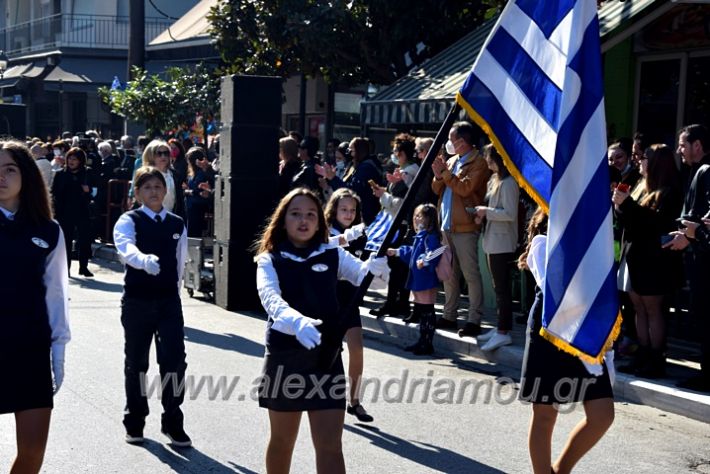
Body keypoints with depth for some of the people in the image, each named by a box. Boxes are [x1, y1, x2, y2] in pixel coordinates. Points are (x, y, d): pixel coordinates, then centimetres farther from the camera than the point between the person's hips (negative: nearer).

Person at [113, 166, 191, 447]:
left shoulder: (178, 225, 5)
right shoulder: (128, 221, -8)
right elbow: (126, 248, -30)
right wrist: (145, 259, -49)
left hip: (169, 301, 2)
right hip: (136, 301, -2)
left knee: (175, 361, -4)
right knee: (136, 363, 10)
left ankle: (173, 423, 11)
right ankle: (134, 423, 26)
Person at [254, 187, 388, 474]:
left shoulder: (332, 255, 4)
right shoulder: (270, 260, -3)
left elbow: (362, 274, -11)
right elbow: (270, 298, -23)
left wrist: (376, 266, -36)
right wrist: (297, 321, -43)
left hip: (327, 356, 1)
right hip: (284, 356, -1)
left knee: (330, 445, -4)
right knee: (283, 439, 16)